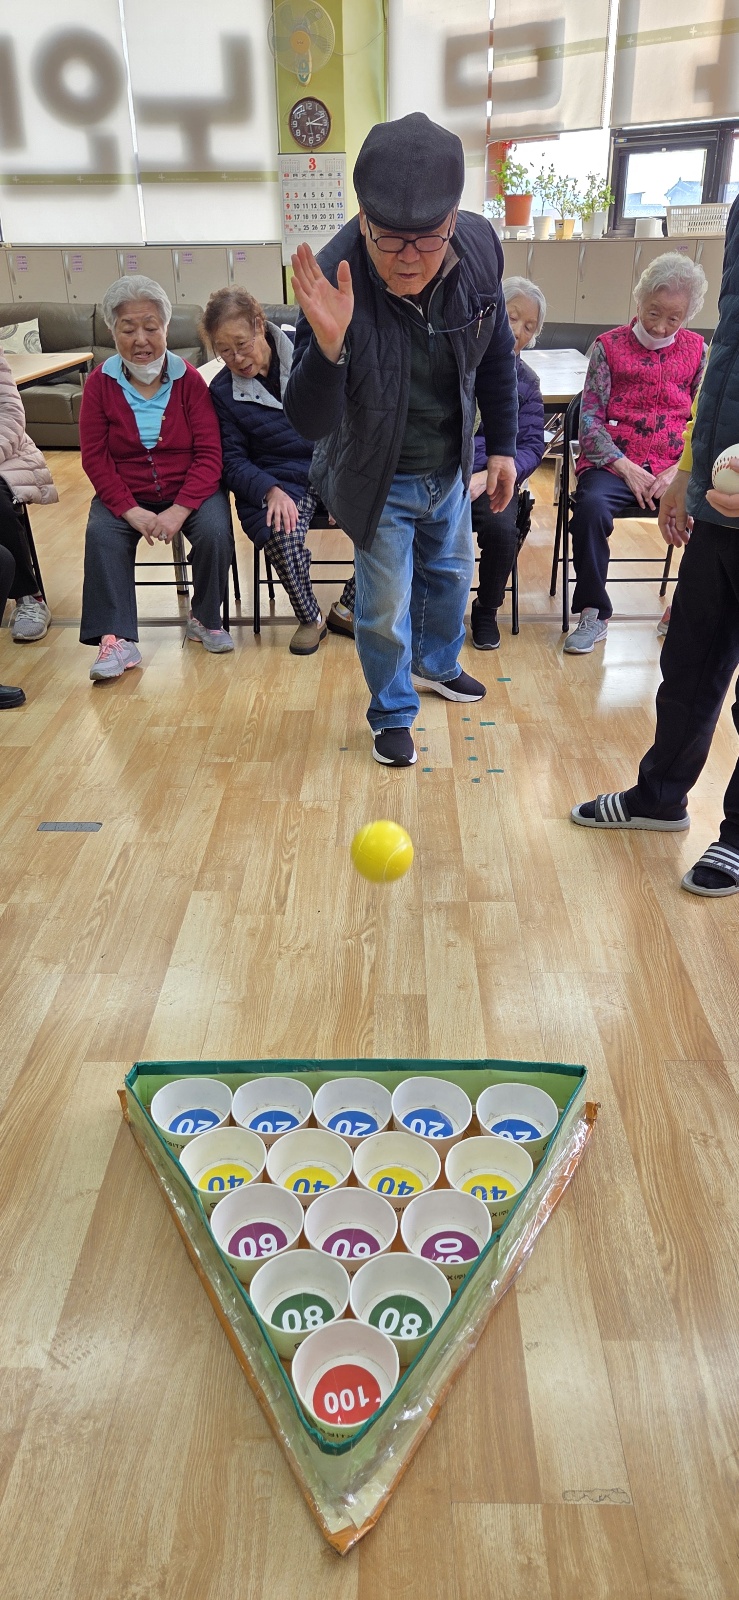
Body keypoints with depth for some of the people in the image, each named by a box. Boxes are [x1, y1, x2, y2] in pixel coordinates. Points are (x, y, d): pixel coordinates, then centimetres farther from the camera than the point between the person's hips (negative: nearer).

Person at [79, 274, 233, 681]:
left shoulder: (188, 379, -4)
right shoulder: (100, 383, -2)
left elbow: (209, 454, -9)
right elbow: (95, 458, -5)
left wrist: (179, 511, -24)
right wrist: (132, 512, -21)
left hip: (190, 490, 0)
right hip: (125, 494, 1)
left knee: (215, 530, -27)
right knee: (102, 534, -27)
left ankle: (206, 619, -3)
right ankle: (118, 640, -24)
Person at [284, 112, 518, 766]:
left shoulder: (479, 246, -19)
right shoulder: (339, 282, -32)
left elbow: (496, 351, 0)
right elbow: (310, 423, -34)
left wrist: (503, 445, 4)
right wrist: (328, 344, -51)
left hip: (451, 467, 5)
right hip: (379, 479, -5)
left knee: (452, 573, 25)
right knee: (385, 607, 7)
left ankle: (436, 663, 54)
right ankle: (394, 714, 33)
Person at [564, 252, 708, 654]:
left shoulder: (697, 351, 14)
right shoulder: (609, 346, 8)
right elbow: (590, 418, 0)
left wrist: (679, 471, -10)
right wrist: (627, 468, -12)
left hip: (675, 469, 2)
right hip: (613, 463, -2)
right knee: (592, 505, -35)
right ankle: (593, 614, -20)